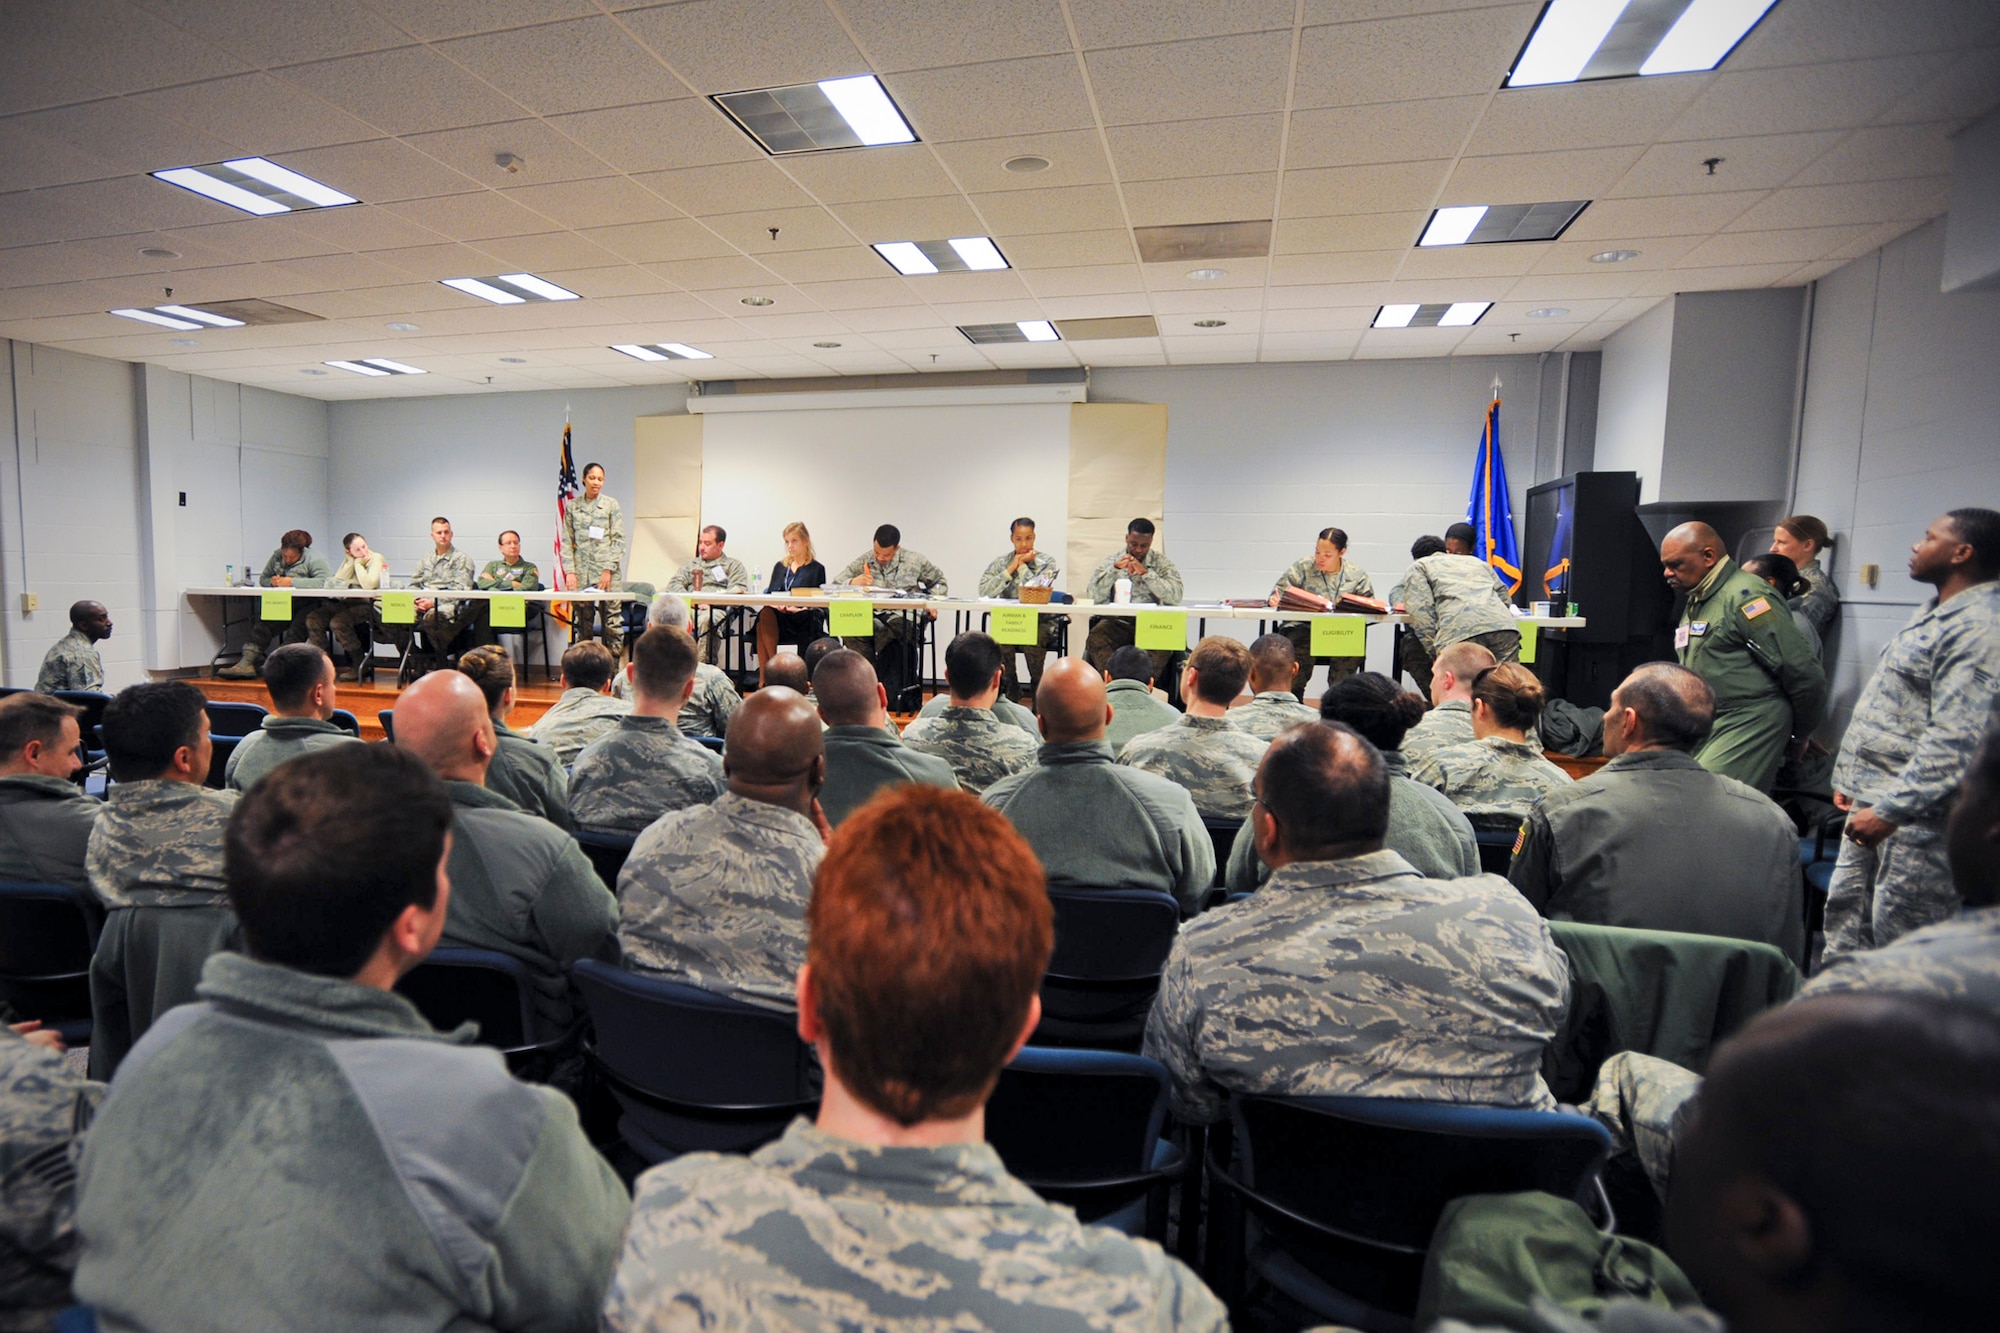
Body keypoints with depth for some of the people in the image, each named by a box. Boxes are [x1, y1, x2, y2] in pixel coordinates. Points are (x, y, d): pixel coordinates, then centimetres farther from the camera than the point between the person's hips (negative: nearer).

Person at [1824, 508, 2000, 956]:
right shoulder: (1936, 613, 16)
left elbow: (1954, 740, -24)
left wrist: (1890, 809, -25)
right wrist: (1850, 777, 20)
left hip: (1917, 815, -10)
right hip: (1873, 802, 10)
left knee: (1898, 936, -2)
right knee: (1845, 913, 16)